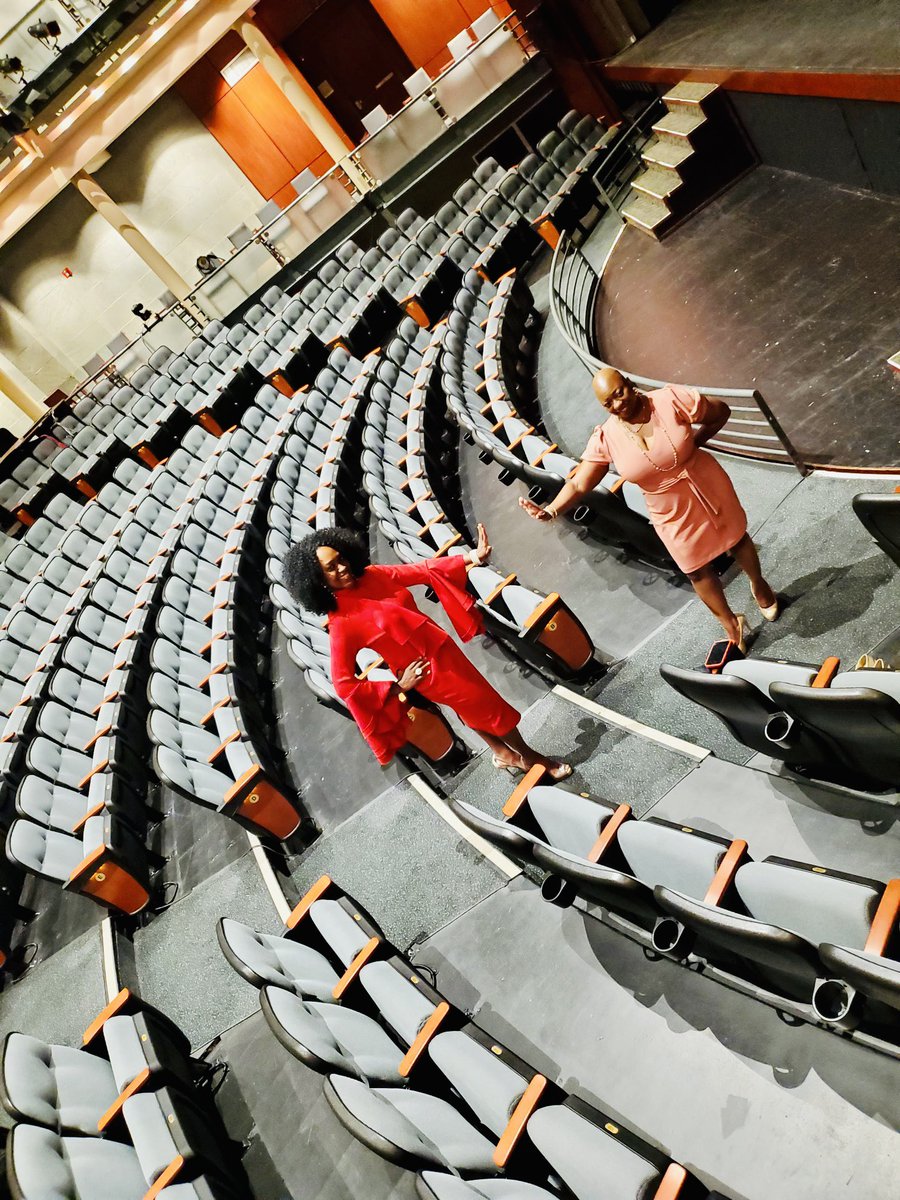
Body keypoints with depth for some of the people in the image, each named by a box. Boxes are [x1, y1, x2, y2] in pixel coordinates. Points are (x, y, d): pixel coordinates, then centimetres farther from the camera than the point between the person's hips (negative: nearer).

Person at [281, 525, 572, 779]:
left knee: (472, 706, 26)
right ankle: (531, 758, 36)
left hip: (440, 646, 6)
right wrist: (398, 687, -18)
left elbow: (423, 570, -4)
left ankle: (504, 753, 52)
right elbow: (343, 684, -22)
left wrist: (472, 557, -15)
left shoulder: (371, 576, -7)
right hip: (426, 672, -6)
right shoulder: (341, 625, -24)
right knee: (487, 706, 10)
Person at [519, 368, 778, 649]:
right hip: (672, 513, 1)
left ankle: (759, 584, 58)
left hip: (709, 487, -1)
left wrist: (694, 443, -13)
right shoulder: (605, 438, -19)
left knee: (736, 538, 24)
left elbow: (722, 412, -9)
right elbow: (578, 484, -21)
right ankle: (731, 624, 39)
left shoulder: (670, 399, -23)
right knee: (698, 571, 13)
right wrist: (550, 510, -36)